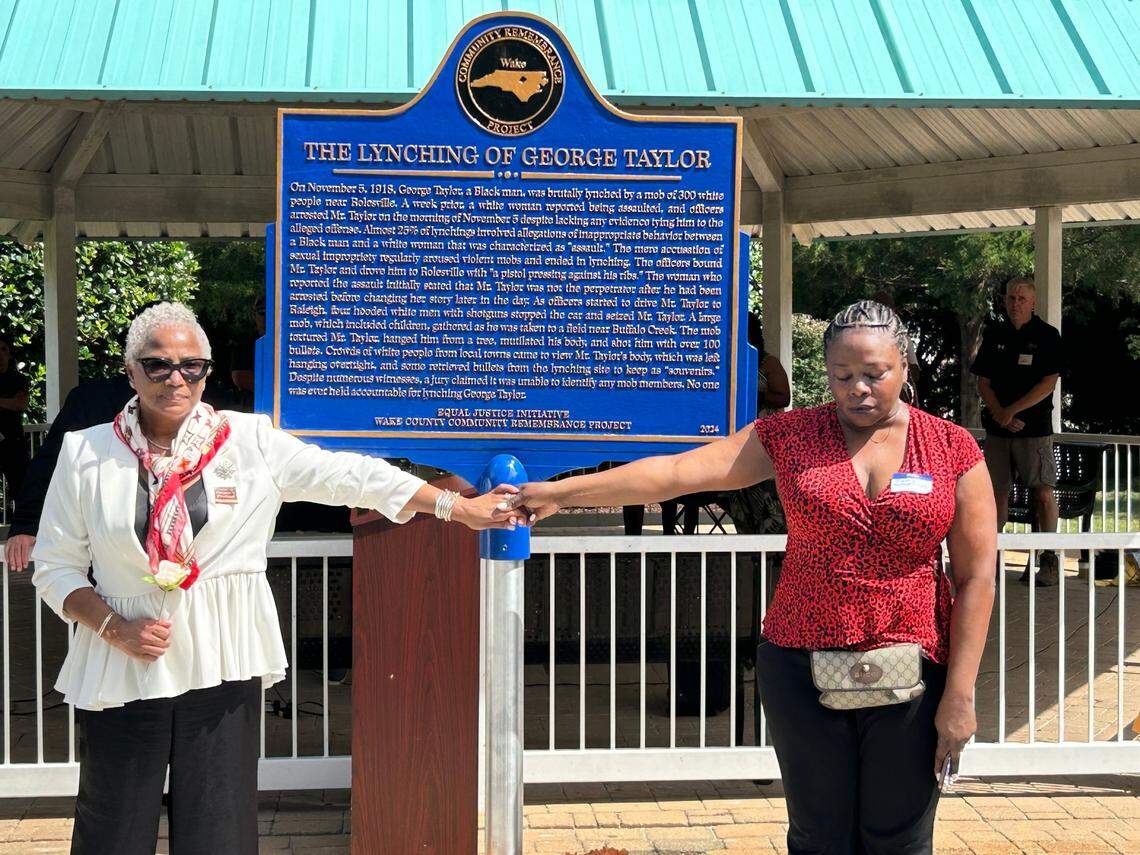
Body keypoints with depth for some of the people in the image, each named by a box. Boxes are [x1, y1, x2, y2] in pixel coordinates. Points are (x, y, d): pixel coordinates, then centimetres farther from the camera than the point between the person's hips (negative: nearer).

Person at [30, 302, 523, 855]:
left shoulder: (248, 439, 0)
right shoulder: (87, 453, 1)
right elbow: (56, 567, 5)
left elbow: (351, 476, -2)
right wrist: (114, 629, -11)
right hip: (123, 669, 0)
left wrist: (457, 507, -6)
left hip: (222, 664, 0)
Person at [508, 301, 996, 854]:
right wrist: (560, 492, -10)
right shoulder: (789, 436, 2)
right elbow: (676, 472, -4)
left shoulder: (952, 449, 0)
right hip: (802, 668, 1)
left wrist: (959, 694, -6)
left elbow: (976, 579, -1)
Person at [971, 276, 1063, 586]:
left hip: (1034, 429, -4)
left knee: (1043, 493, -3)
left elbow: (1048, 385, -8)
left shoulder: (1047, 335, -1)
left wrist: (1011, 411, -13)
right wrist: (999, 415, -8)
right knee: (997, 491, 5)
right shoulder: (993, 335, 11)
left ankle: (1048, 561, 3)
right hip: (997, 429, 4)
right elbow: (983, 383, 8)